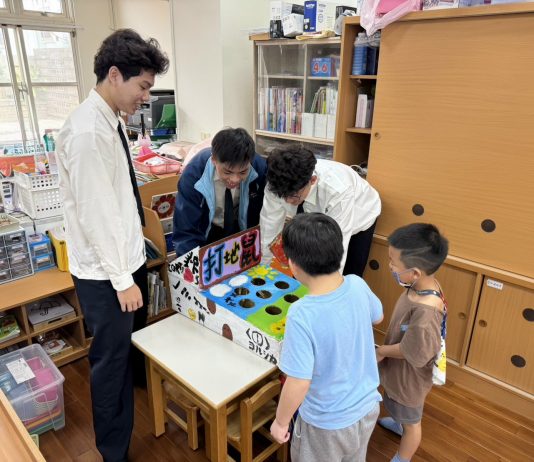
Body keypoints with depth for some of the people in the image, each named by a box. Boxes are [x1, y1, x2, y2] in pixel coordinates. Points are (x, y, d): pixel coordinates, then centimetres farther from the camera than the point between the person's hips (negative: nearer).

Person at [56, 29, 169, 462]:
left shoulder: (113, 120, 5)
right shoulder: (86, 131, -24)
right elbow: (93, 214, -24)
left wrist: (131, 264, 16)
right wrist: (122, 278, -17)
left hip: (128, 256, 9)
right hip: (105, 271, -9)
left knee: (132, 344, 25)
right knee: (111, 358, 9)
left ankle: (130, 415, 52)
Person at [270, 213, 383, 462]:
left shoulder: (303, 315, -34)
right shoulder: (357, 285, -17)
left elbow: (299, 384, -27)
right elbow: (377, 317, 4)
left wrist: (280, 422, -10)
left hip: (328, 423, -5)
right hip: (368, 407, 5)